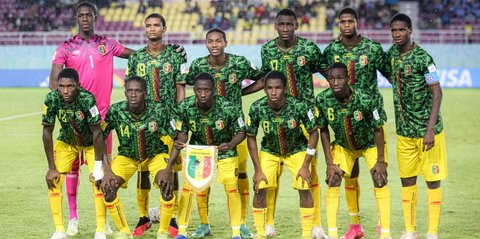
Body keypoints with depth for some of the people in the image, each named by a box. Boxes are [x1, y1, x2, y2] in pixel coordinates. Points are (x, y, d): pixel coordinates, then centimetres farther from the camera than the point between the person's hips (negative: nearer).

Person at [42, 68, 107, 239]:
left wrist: (98, 166, -27)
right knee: (53, 180, -9)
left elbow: (97, 132, -28)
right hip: (66, 142, 3)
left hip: (91, 143, -2)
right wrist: (52, 168, -17)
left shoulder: (87, 98, -35)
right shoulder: (52, 99, -27)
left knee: (98, 181, -14)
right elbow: (47, 132, -17)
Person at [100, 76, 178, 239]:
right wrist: (107, 170, -25)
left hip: (155, 154, -1)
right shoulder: (115, 111, -24)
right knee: (107, 186, -19)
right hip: (127, 156, 1)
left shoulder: (160, 111, -25)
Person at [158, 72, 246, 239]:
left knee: (231, 187, -9)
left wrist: (230, 145, -35)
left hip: (225, 151, -1)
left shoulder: (229, 108, -30)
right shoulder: (185, 107, -24)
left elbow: (241, 132, -16)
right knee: (188, 186, -7)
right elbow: (182, 134, -11)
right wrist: (180, 143, -33)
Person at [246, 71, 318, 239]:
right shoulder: (257, 108, -27)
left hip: (297, 150, -1)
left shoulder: (299, 106, -31)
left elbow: (313, 132, -16)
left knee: (304, 188, -12)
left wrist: (305, 166, -18)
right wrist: (258, 169, -14)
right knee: (260, 188, -9)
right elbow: (251, 137, -12)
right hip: (269, 151, 1)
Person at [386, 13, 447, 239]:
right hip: (404, 131, 6)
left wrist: (430, 129, -21)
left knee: (433, 179, 1)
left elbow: (437, 94, -16)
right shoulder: (392, 53, 4)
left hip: (427, 130, -6)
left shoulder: (422, 58, -15)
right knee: (407, 179, 10)